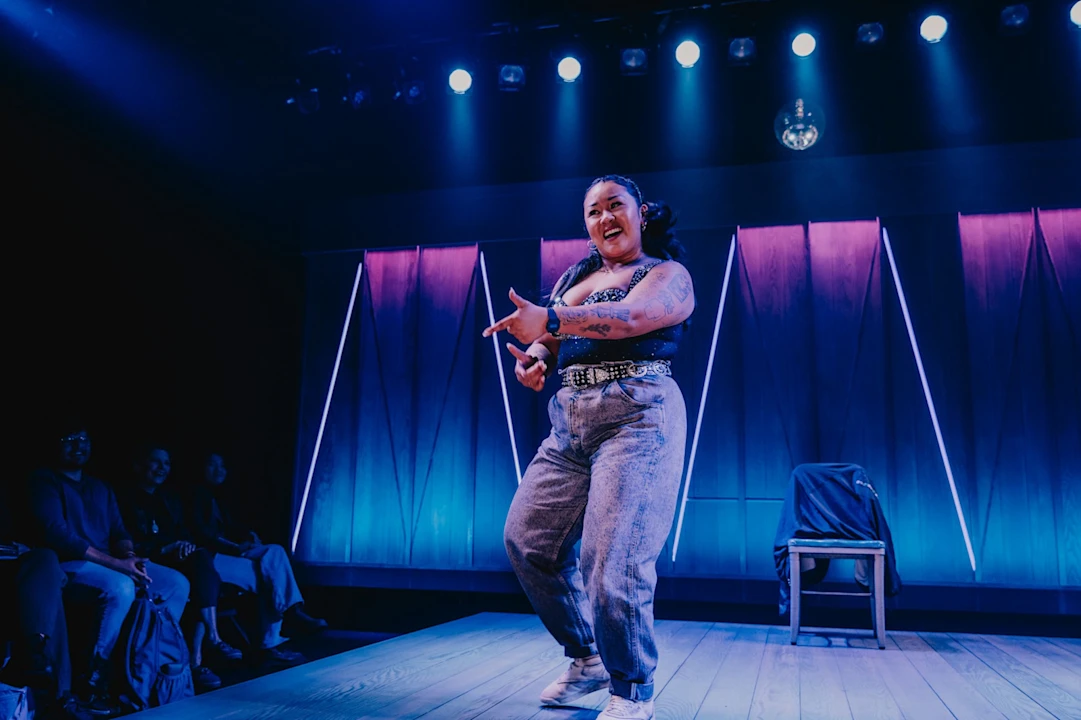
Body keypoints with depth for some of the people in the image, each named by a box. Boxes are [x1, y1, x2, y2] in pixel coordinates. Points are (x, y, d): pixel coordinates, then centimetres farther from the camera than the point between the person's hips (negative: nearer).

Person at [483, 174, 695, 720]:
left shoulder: (668, 275, -1)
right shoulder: (574, 276, 19)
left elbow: (631, 316, -21)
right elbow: (548, 335, 17)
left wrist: (550, 320, -36)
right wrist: (534, 359, -9)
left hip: (639, 421, -7)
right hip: (570, 426, 7)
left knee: (612, 560, -14)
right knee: (526, 538, 6)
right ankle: (588, 659, 24)